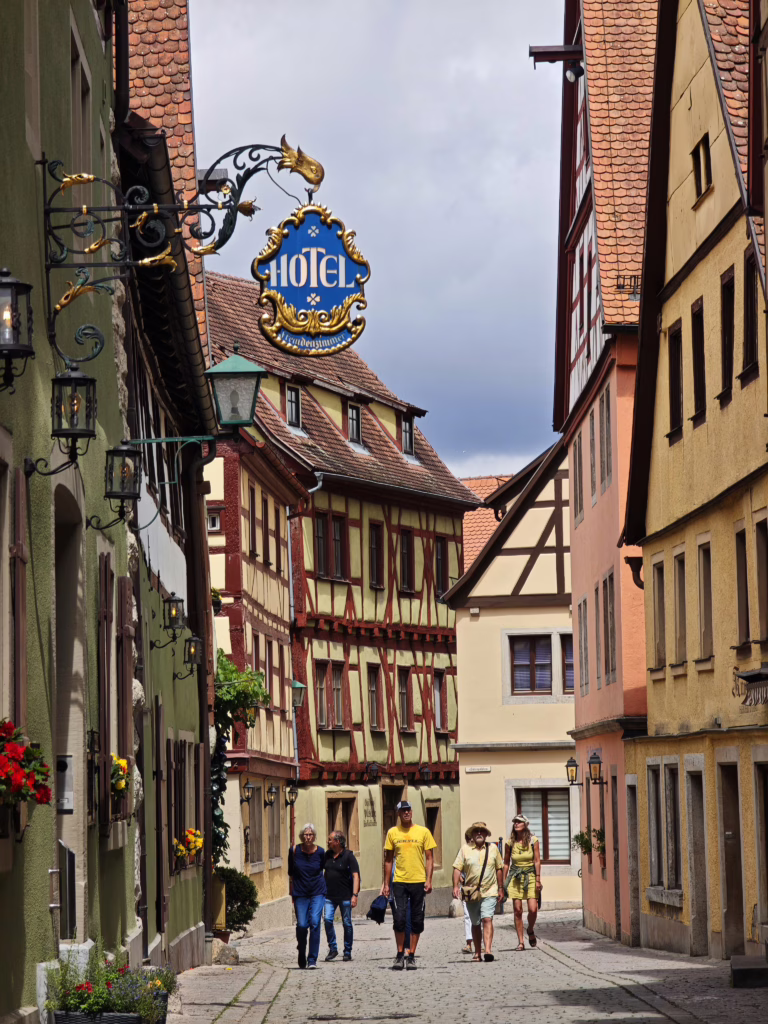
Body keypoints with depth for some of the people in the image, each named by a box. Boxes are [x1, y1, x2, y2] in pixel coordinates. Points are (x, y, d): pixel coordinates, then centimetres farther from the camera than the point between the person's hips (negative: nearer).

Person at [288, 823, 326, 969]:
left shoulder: (320, 852, -3)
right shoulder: (294, 851, -3)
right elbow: (291, 873, 7)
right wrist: (291, 892, 8)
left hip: (317, 893, 0)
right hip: (300, 894, 0)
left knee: (315, 922, -12)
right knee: (301, 925, -3)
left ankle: (312, 960, -9)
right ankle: (301, 957, 21)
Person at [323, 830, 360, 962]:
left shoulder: (349, 856, -6)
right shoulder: (327, 855, 8)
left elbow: (355, 876, -10)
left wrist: (354, 895, -18)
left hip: (345, 896, -4)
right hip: (329, 895, 4)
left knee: (347, 923, 3)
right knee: (327, 919, -11)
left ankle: (347, 951, 14)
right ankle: (332, 948, 1)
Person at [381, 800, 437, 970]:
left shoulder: (423, 832, 4)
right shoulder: (392, 833, 6)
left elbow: (429, 858, 5)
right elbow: (388, 860, 11)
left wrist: (429, 880, -6)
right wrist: (386, 884, 7)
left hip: (418, 881, 0)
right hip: (399, 881, 0)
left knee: (417, 921, 3)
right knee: (399, 918, -8)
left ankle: (411, 956, 12)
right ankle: (400, 955, 5)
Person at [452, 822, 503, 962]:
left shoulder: (493, 848, 7)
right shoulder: (465, 849, 3)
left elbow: (498, 869, 14)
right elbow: (457, 868, 0)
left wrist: (500, 888, 15)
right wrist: (456, 886, -12)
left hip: (489, 892, -1)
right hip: (471, 892, 1)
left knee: (487, 919, -17)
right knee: (475, 924, 10)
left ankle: (488, 950, -25)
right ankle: (477, 953, 19)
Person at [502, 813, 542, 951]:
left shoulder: (533, 841, -2)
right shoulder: (510, 842, 2)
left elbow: (537, 861, -2)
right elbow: (506, 863, 9)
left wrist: (538, 879, -7)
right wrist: (504, 881, 6)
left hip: (530, 876, -1)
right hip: (515, 877, 1)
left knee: (533, 909, -11)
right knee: (517, 910, -4)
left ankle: (530, 930, 20)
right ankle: (520, 942, 2)